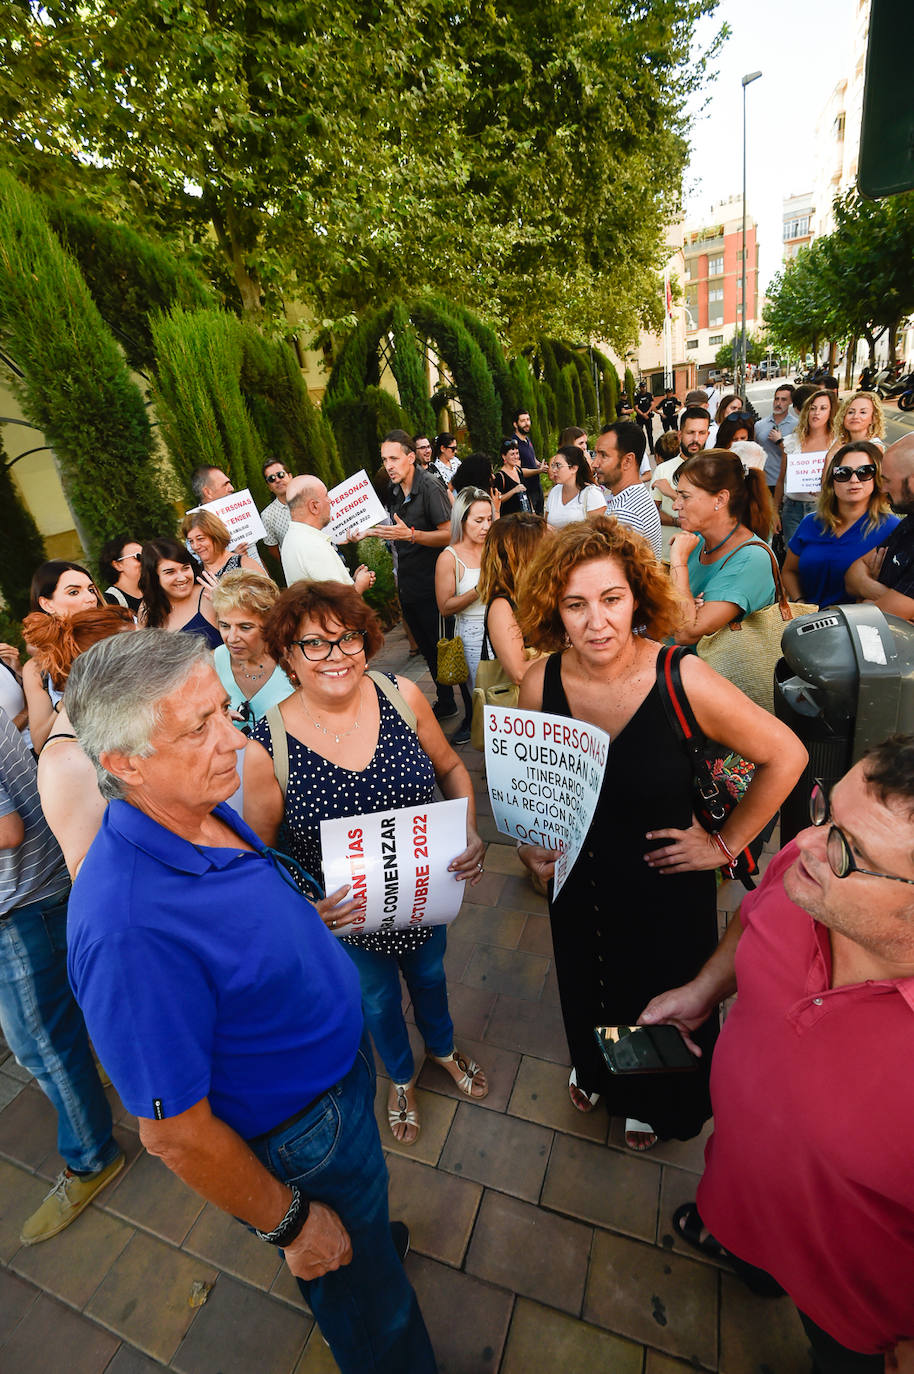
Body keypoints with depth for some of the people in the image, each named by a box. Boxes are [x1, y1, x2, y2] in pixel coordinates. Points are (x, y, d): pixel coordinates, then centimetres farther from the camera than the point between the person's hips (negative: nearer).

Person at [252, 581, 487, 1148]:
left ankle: (443, 1047, 67)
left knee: (430, 974, 31)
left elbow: (450, 767, -4)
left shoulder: (403, 696, -19)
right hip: (346, 914, -2)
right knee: (378, 998, 27)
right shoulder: (267, 744, -24)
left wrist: (470, 830, -19)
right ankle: (402, 1076, 63)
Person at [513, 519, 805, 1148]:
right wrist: (530, 840, -12)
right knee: (587, 984, 30)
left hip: (668, 887, -2)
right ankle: (594, 1067, 68)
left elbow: (785, 755, -15)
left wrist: (726, 844, -11)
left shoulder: (685, 681, -28)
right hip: (579, 882, 3)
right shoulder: (540, 683, -18)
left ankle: (656, 1103, 62)